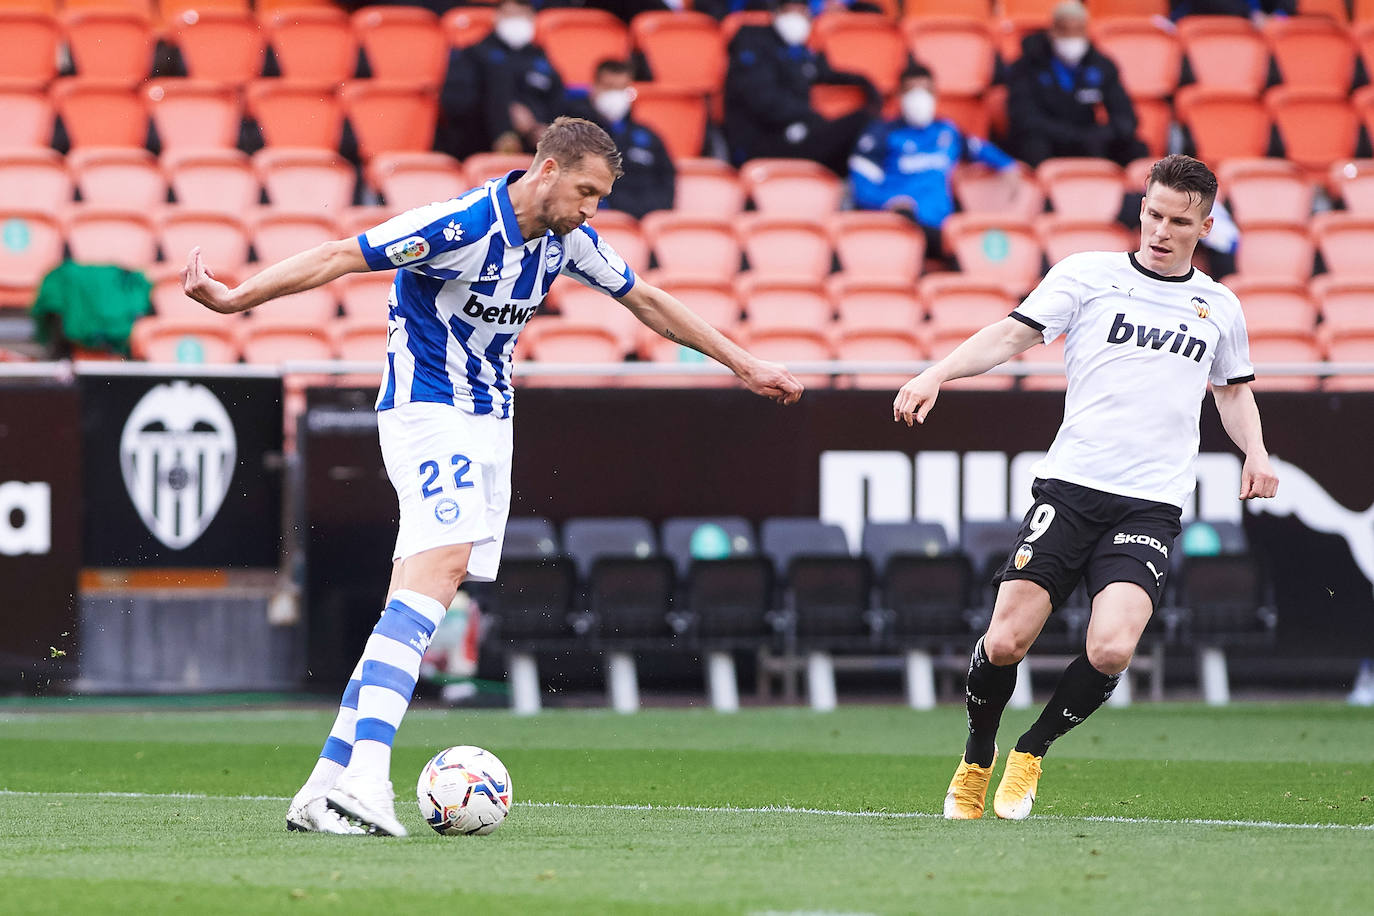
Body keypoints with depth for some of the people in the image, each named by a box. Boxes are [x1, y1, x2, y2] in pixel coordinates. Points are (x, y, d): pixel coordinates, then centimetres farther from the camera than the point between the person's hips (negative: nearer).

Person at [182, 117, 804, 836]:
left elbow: (646, 301, 20)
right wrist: (235, 297, -27)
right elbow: (340, 257, -19)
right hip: (427, 407, -8)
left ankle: (326, 786, -3)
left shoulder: (568, 239, 5)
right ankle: (365, 774, -37)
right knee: (442, 562, -27)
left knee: (418, 597, -1)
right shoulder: (460, 224, -19)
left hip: (489, 419, 8)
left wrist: (742, 364, 26)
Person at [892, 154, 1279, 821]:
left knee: (1110, 651, -19)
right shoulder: (1088, 274, 5)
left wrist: (1255, 452, 10)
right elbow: (1013, 334, -3)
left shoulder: (1220, 308, 14)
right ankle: (977, 758, 21)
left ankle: (1032, 752, 9)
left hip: (1151, 507, 1)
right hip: (1069, 488, -1)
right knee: (1005, 641, -10)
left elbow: (1233, 391, 30)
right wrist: (937, 374, -19)